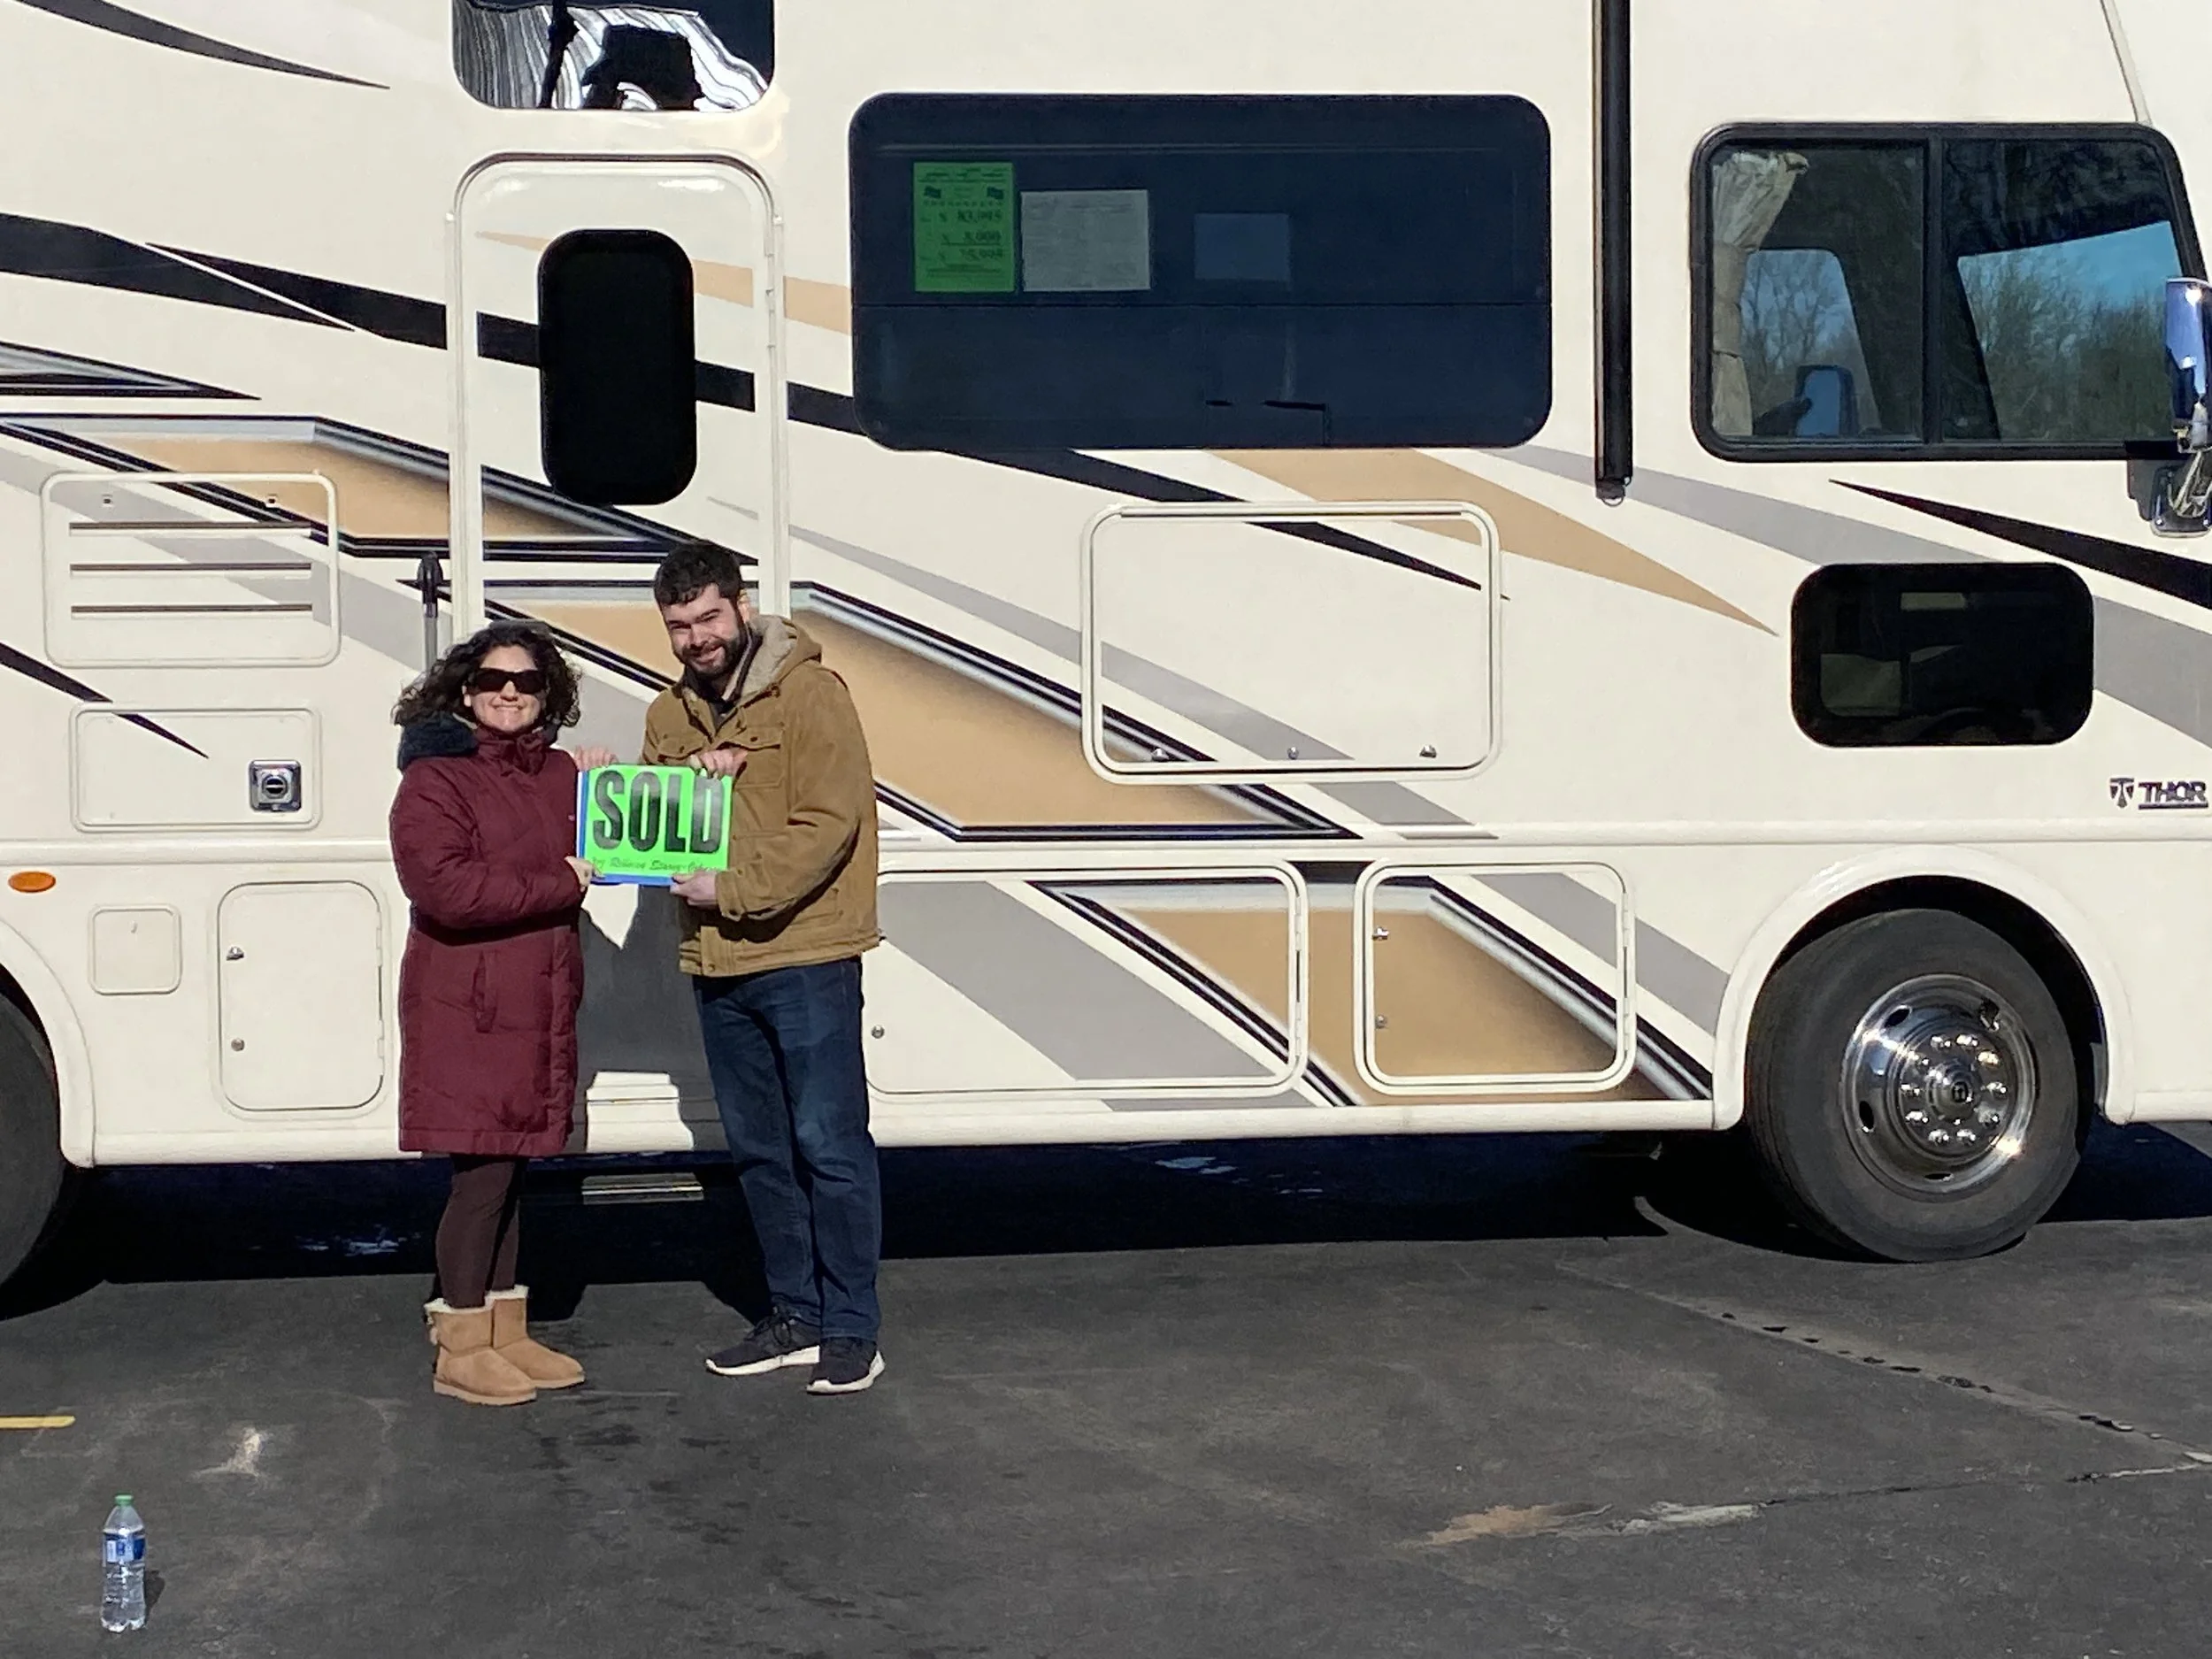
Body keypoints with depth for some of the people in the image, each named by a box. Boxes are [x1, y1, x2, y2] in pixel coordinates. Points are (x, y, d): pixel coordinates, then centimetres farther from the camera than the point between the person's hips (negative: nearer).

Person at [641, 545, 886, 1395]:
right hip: (716, 965, 7)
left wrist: (735, 887, -20)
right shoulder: (668, 716, 13)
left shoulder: (808, 693, -8)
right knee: (759, 1150, 13)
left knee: (829, 1144, -4)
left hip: (805, 958, -7)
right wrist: (690, 778, -7)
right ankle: (795, 1316, 24)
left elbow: (831, 822, -16)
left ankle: (851, 1328, 3)